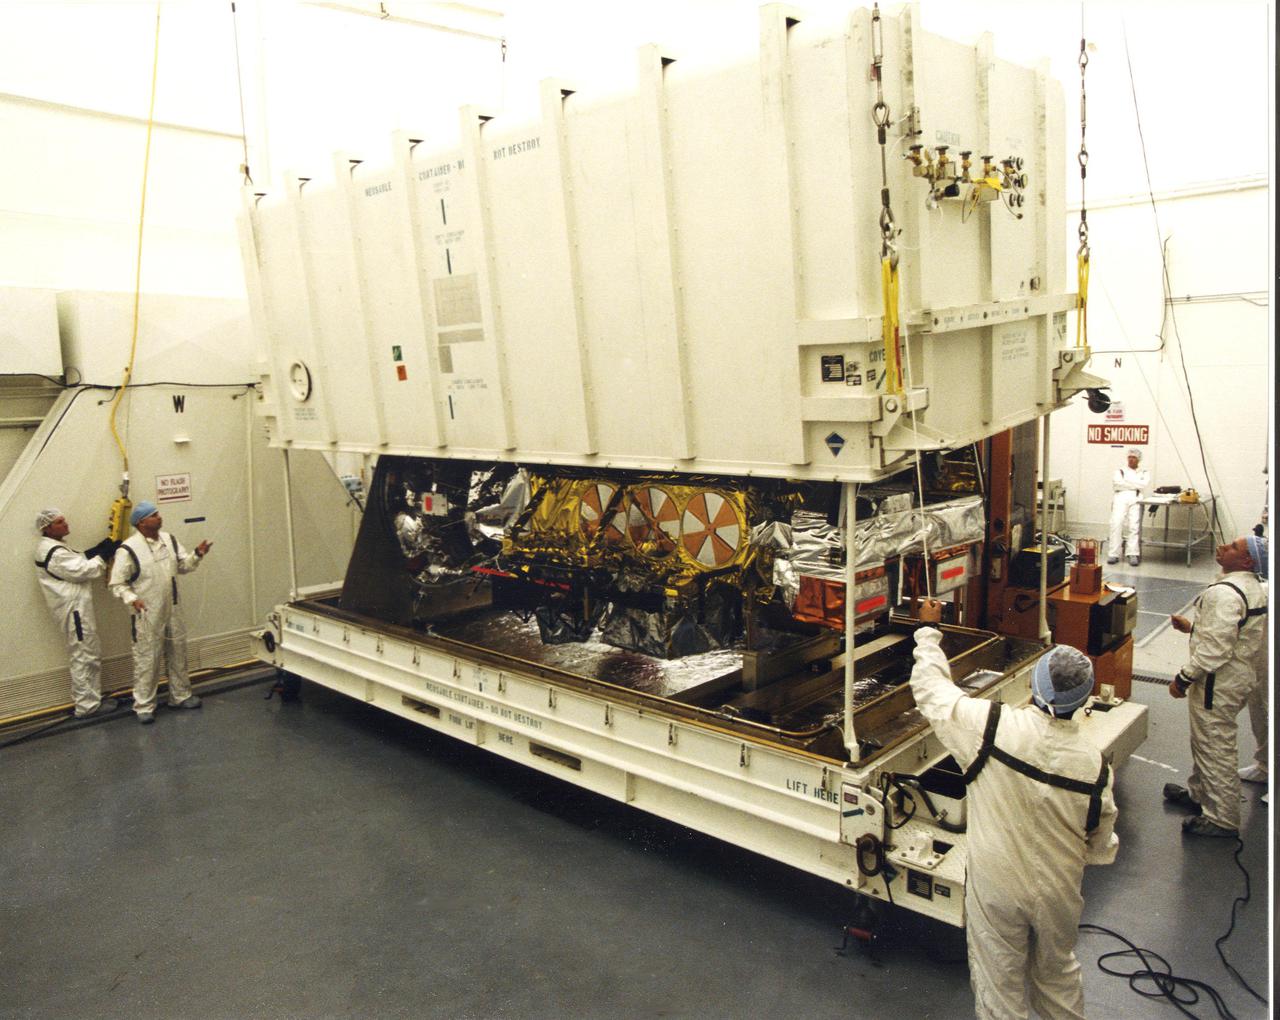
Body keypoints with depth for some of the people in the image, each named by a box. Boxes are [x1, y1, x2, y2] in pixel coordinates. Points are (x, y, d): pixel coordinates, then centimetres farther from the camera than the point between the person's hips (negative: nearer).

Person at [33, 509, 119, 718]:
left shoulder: (53, 547, 15)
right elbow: (82, 571, -19)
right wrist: (103, 555, -11)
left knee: (92, 656, 18)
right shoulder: (53, 553, -19)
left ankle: (94, 698, 27)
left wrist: (98, 550, 1)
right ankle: (86, 706, 4)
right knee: (83, 658, -3)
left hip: (77, 607, 11)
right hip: (74, 610, -11)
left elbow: (77, 561, 14)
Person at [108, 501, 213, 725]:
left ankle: (180, 696, 31)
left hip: (172, 611, 6)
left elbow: (183, 565, 11)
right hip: (146, 615, -6)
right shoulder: (128, 549, -15)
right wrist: (131, 599, -27)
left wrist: (197, 555, -6)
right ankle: (144, 706, 13)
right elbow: (117, 584, -12)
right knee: (147, 660, 1)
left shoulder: (169, 539, 4)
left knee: (177, 654, 16)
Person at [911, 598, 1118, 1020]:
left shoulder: (993, 726, -26)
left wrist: (928, 630, 2)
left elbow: (932, 689, -11)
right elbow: (1101, 844, -2)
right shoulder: (1092, 762, -16)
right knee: (1057, 973, 29)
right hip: (1059, 892, 3)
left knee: (999, 985, 16)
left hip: (997, 886, -3)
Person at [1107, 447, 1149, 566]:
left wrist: (1126, 481, 2)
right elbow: (1117, 483, 2)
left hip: (1136, 499, 0)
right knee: (1116, 523, -22)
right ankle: (1113, 554, -24)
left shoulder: (1144, 472, 22)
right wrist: (1135, 485, 1)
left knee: (1134, 524, -20)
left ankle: (1133, 554, -24)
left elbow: (1144, 484, 1)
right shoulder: (1120, 471, 22)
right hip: (1121, 498, 0)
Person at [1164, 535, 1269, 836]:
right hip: (1240, 675, 10)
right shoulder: (1255, 588, 6)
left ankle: (1222, 819, 14)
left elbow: (1215, 649, -28)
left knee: (1216, 749, 2)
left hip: (1218, 684, -10)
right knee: (1205, 741, 25)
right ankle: (1199, 794, 41)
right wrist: (1192, 627, 15)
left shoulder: (1225, 594, -27)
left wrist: (1183, 678, -19)